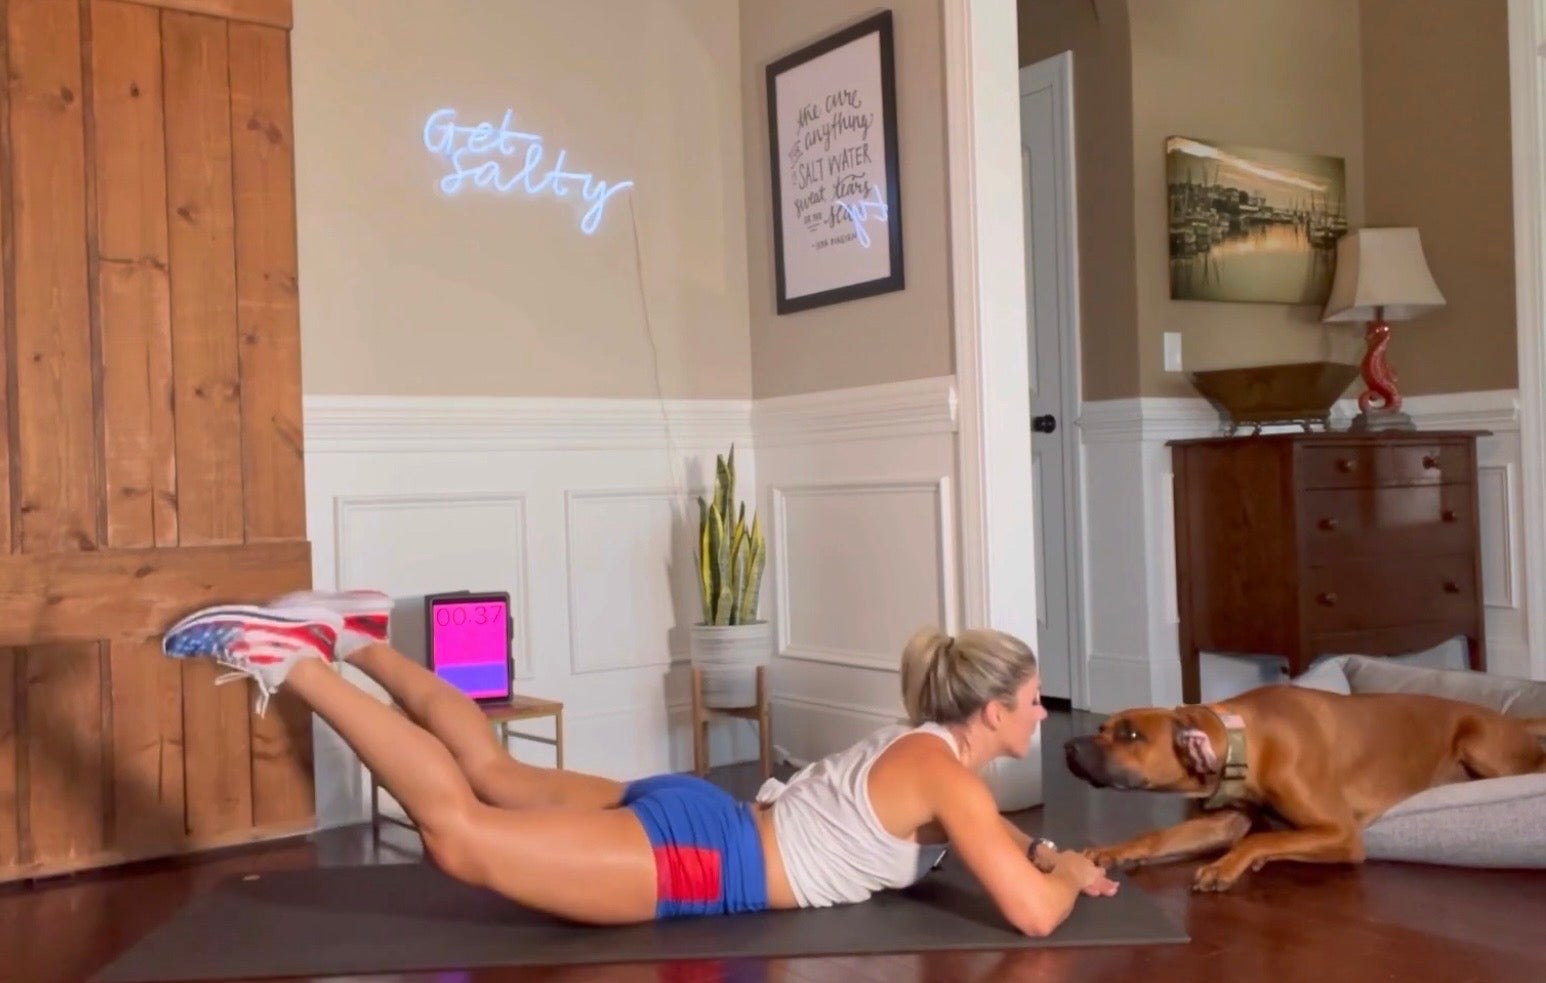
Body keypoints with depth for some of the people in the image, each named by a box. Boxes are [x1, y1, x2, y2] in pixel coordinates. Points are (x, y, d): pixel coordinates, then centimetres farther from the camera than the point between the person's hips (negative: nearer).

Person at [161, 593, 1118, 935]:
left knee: (496, 772, 18)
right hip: (693, 858, -9)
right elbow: (1034, 914, -20)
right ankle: (288, 661, -14)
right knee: (464, 834, -15)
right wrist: (1069, 874, 2)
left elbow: (980, 829, 37)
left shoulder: (927, 745, 16)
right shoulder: (945, 771, -13)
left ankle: (360, 637, 21)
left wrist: (1045, 852, 20)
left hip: (698, 822, 9)